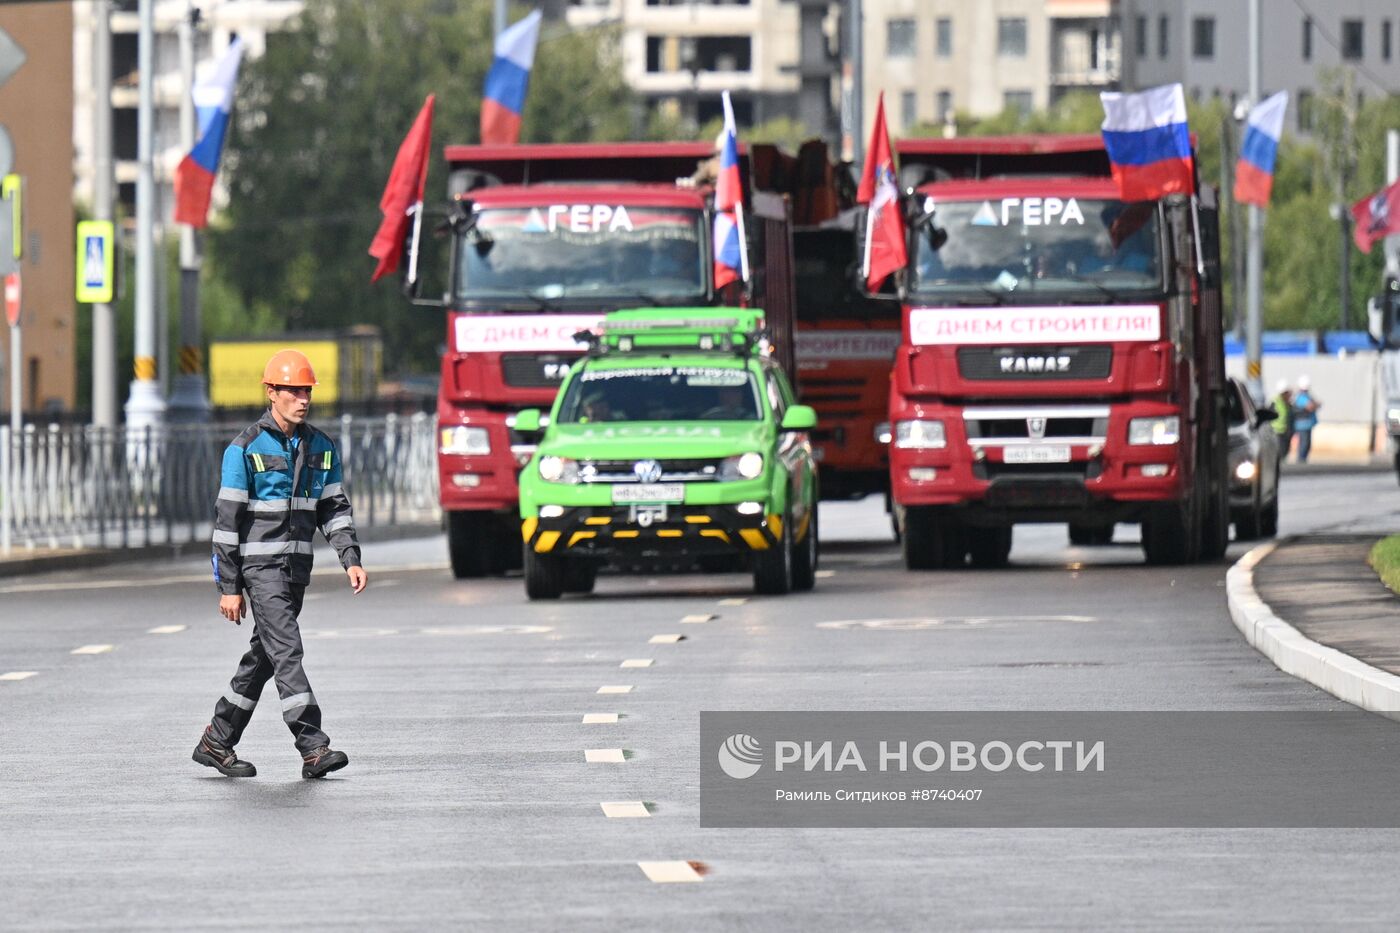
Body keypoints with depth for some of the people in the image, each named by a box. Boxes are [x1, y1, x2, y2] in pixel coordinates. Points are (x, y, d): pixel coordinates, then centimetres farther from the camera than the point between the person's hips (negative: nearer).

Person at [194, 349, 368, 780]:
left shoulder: (321, 448, 10)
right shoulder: (246, 449, -8)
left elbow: (334, 509, 12)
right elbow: (227, 519, -7)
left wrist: (351, 560, -4)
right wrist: (228, 586, -10)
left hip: (297, 567, 7)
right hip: (259, 565, -7)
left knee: (263, 656, 12)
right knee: (287, 651, -15)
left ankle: (216, 742, 23)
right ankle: (313, 748, -21)